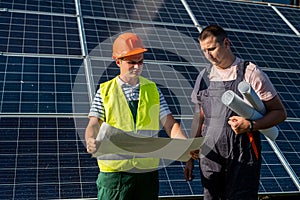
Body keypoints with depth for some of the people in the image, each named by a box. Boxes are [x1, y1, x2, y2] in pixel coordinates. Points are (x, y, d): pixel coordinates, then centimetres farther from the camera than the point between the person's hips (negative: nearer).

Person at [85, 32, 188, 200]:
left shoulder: (153, 90, 9)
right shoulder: (105, 91, 2)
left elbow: (170, 124, 4)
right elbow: (94, 125, -4)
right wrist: (91, 142, -27)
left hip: (148, 168, 3)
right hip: (114, 169, -2)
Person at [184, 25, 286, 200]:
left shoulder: (251, 73, -6)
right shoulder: (204, 77, 9)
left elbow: (280, 112, -3)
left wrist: (251, 125, -20)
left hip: (242, 159, -4)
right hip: (209, 157, 4)